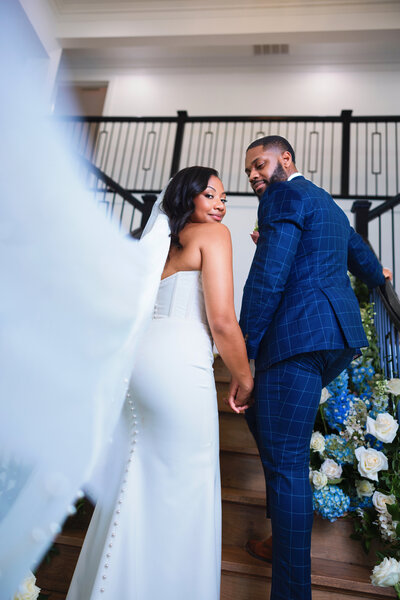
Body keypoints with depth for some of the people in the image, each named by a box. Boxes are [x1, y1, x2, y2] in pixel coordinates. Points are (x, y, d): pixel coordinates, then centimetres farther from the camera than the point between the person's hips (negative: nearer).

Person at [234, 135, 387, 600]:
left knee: (285, 461, -4)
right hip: (338, 336, 10)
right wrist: (376, 279, 60)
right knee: (262, 418, 22)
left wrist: (243, 351, -13)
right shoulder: (327, 204, 25)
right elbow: (360, 254, 39)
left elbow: (267, 278, -16)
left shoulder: (283, 197, -4)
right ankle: (284, 538, 33)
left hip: (299, 336, -10)